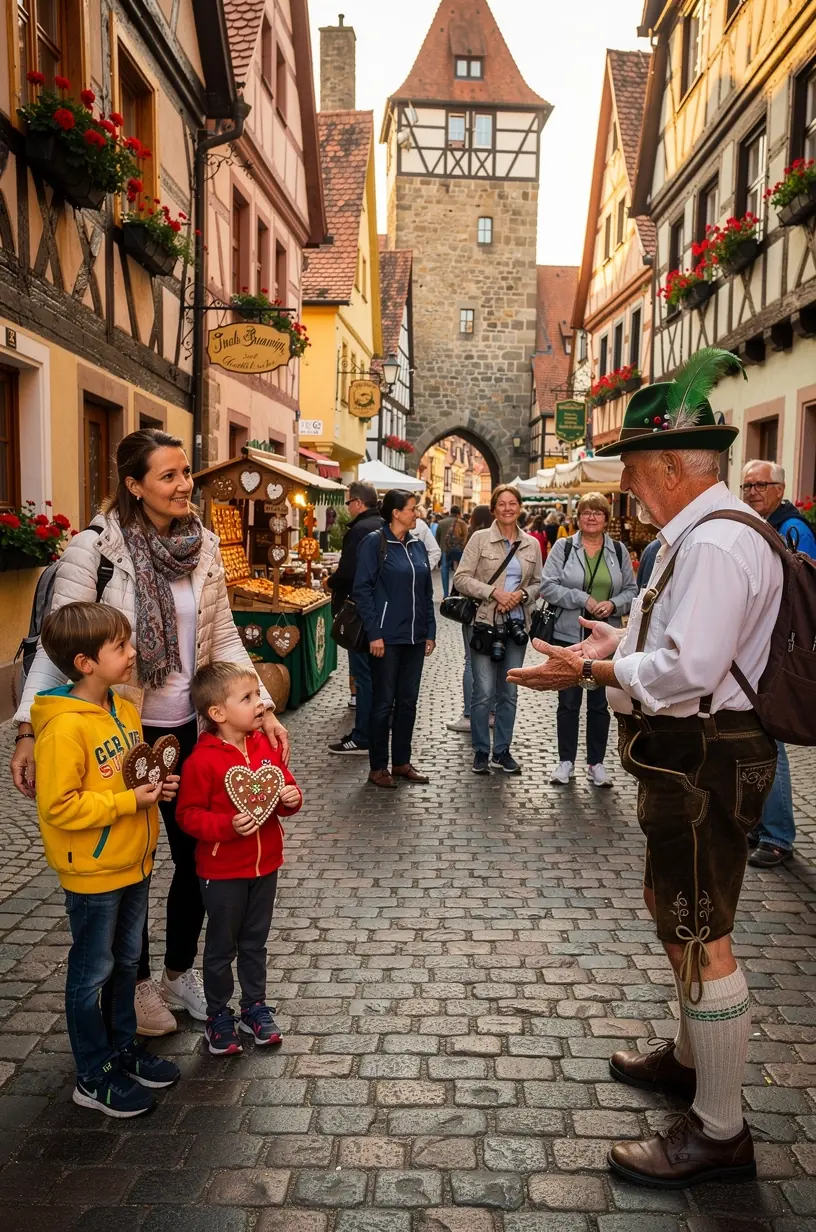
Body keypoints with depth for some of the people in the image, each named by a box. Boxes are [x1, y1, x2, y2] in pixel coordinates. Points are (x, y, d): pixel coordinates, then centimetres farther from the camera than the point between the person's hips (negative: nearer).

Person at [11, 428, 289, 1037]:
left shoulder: (203, 545, -1)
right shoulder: (96, 547, -16)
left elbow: (224, 637, 3)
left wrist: (263, 707, -5)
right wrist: (28, 730, -22)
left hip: (189, 728, 5)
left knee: (197, 855, 15)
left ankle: (180, 971, 39)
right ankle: (137, 982, 37)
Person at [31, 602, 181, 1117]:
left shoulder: (125, 709, 2)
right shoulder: (64, 727, -24)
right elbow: (58, 807, -24)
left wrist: (156, 785, -3)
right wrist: (130, 801, -23)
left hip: (134, 863, 8)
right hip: (93, 873, -8)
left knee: (126, 961, 21)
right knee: (93, 973, 9)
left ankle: (124, 1048, 40)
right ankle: (95, 1078, 26)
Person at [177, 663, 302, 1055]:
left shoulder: (267, 746, -3)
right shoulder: (202, 761, -20)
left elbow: (286, 785, 8)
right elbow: (188, 815, -16)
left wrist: (291, 798, -14)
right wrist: (228, 826, -29)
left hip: (265, 864, 5)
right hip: (222, 871, -5)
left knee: (255, 941, 20)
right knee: (221, 946, 13)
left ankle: (255, 1005, 38)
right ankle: (218, 1015, 32)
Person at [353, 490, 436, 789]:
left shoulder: (417, 546, 11)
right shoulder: (375, 542, -7)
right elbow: (363, 589, -10)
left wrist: (430, 632, 9)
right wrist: (374, 633, -15)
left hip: (414, 638, 6)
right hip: (387, 637, -6)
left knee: (408, 701, 11)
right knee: (384, 702, 2)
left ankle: (402, 762, 23)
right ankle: (377, 767, 13)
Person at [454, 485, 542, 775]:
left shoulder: (531, 544, 7)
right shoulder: (480, 539, -3)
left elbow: (538, 583, 13)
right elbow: (462, 578, -7)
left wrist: (522, 594, -8)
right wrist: (494, 592, -15)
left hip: (516, 623, 4)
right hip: (484, 622, -3)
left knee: (509, 692, 9)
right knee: (484, 691, -4)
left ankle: (502, 751, 21)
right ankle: (480, 751, 11)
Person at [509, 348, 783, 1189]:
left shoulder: (716, 543, -22)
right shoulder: (698, 534, 12)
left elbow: (684, 669, -29)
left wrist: (592, 671, -18)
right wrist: (619, 648, 9)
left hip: (703, 765, -11)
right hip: (687, 759, 11)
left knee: (698, 937, 0)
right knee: (677, 917, 24)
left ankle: (718, 1134, 17)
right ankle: (691, 1059, 46)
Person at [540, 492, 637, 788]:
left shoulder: (618, 550, 6)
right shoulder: (563, 547, -1)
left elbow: (631, 590, 7)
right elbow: (548, 586, -9)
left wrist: (613, 604, -13)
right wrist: (583, 599, -17)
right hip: (568, 636, -2)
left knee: (600, 702, 10)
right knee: (568, 700, 8)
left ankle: (596, 763, 22)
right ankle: (566, 761, 20)